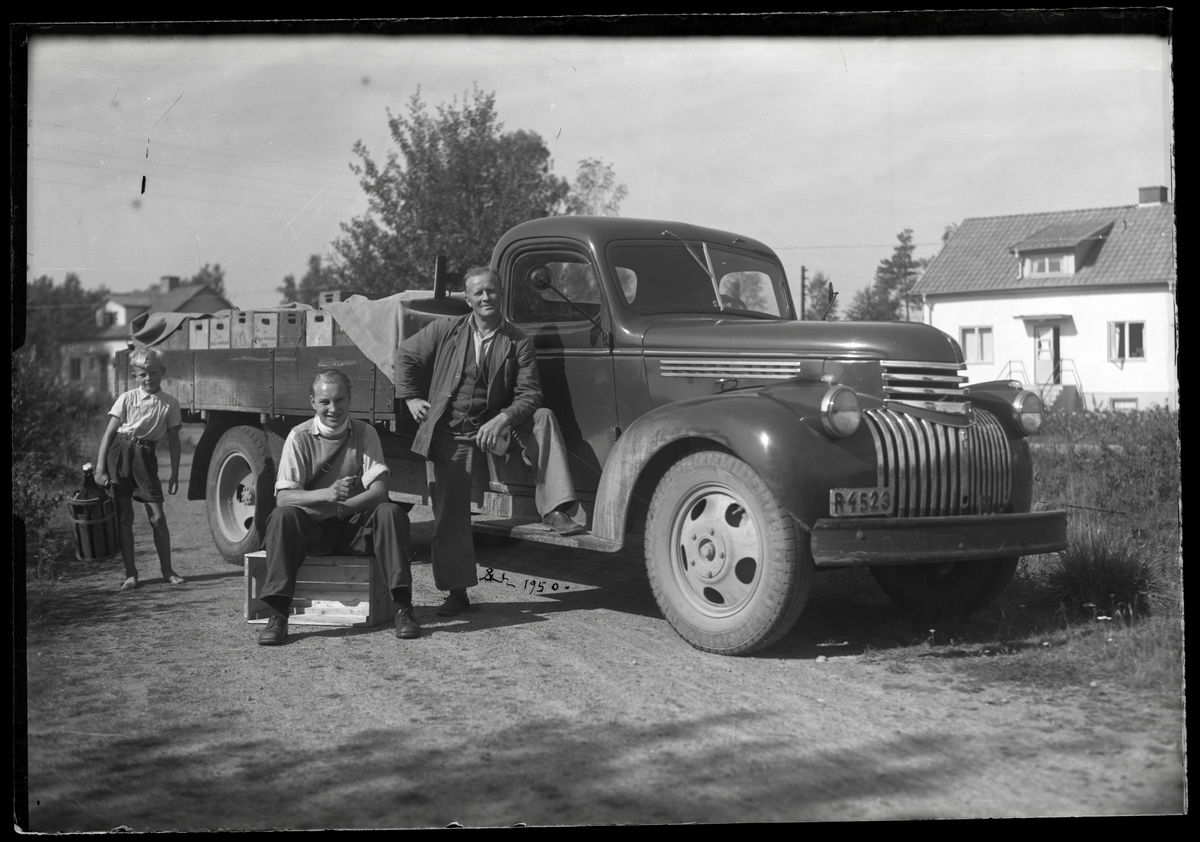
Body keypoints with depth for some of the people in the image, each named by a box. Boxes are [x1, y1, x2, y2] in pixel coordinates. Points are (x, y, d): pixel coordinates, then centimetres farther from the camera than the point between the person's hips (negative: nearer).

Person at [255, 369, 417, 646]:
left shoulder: (365, 433, 0)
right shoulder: (300, 437, -3)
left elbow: (379, 491, -10)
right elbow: (283, 497, -13)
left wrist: (341, 506, -29)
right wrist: (326, 494, -32)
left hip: (355, 527, 1)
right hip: (313, 528, -1)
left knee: (391, 513, -27)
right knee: (283, 517, -31)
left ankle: (403, 607, -26)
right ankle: (278, 615, -31)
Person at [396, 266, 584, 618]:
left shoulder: (517, 343, -2)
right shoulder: (445, 331, 0)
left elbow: (529, 394, -7)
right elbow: (406, 355, 14)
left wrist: (502, 420, -24)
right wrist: (410, 397, 6)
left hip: (493, 426, 0)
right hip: (447, 433, 0)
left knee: (543, 418, -24)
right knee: (449, 513, -2)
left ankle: (557, 509, -31)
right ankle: (457, 592, 10)